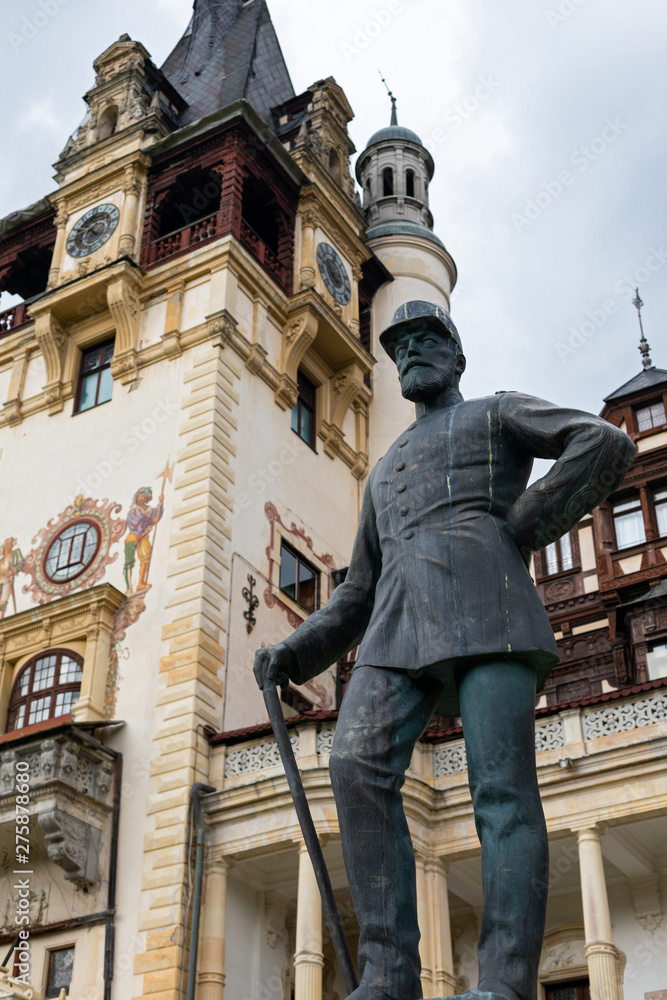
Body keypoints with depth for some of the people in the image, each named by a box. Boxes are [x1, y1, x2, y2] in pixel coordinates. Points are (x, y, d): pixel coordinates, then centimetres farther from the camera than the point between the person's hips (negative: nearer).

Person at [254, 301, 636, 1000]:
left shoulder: (500, 414, 23)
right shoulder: (384, 473, 38)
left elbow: (607, 445, 5)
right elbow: (359, 594, 33)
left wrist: (524, 528, -2)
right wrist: (294, 653, 17)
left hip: (486, 608, -4)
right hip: (401, 628, 5)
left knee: (502, 790, -16)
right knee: (358, 767, -21)